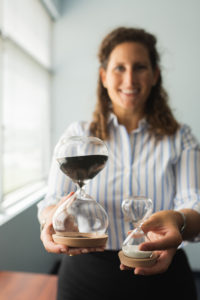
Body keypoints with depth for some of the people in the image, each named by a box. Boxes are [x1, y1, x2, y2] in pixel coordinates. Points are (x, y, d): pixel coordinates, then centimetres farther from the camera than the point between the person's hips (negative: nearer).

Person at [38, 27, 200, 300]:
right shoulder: (77, 135, -1)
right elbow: (51, 201, -9)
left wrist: (178, 221, -37)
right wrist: (55, 214, -34)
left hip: (162, 276, 1)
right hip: (85, 277, 0)